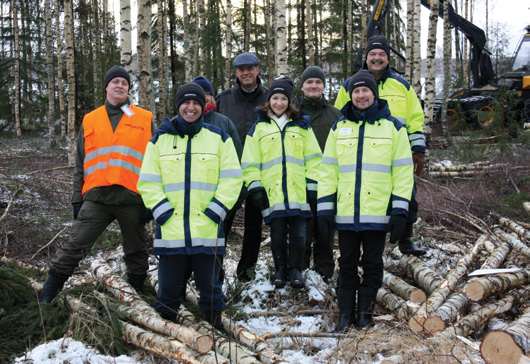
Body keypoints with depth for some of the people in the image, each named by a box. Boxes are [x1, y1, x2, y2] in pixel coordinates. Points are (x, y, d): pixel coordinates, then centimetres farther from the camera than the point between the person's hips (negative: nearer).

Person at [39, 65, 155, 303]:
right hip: (96, 198, 1)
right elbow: (80, 165, 16)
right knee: (73, 248, -4)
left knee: (136, 254, 10)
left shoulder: (145, 120, 7)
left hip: (132, 199, -1)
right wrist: (77, 198, 9)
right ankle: (45, 299, 2)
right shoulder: (90, 120, 14)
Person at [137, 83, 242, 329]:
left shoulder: (219, 138, 9)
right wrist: (162, 210, -7)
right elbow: (147, 182, 6)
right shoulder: (160, 139, 10)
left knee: (210, 289, 7)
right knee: (168, 290, 7)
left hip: (207, 232, 0)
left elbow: (232, 179, 4)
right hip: (170, 231, 1)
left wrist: (216, 209, -7)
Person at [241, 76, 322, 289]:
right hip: (272, 192, 0)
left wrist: (312, 184, 3)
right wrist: (254, 186, -1)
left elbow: (313, 157, 10)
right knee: (277, 233, 5)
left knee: (298, 233, 2)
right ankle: (280, 270, 18)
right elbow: (250, 161, 8)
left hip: (298, 190, 1)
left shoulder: (301, 126, 11)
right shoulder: (258, 128, 9)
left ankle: (295, 269, 15)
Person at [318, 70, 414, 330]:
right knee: (347, 264, 9)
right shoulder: (339, 127, 10)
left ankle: (365, 313, 20)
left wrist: (400, 210, -5)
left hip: (378, 211, -2)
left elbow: (402, 170, 2)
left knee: (372, 264, 7)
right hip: (345, 211, 2)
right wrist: (324, 207, 3)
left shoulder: (392, 126, 4)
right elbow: (328, 169, 10)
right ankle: (345, 314, 19)